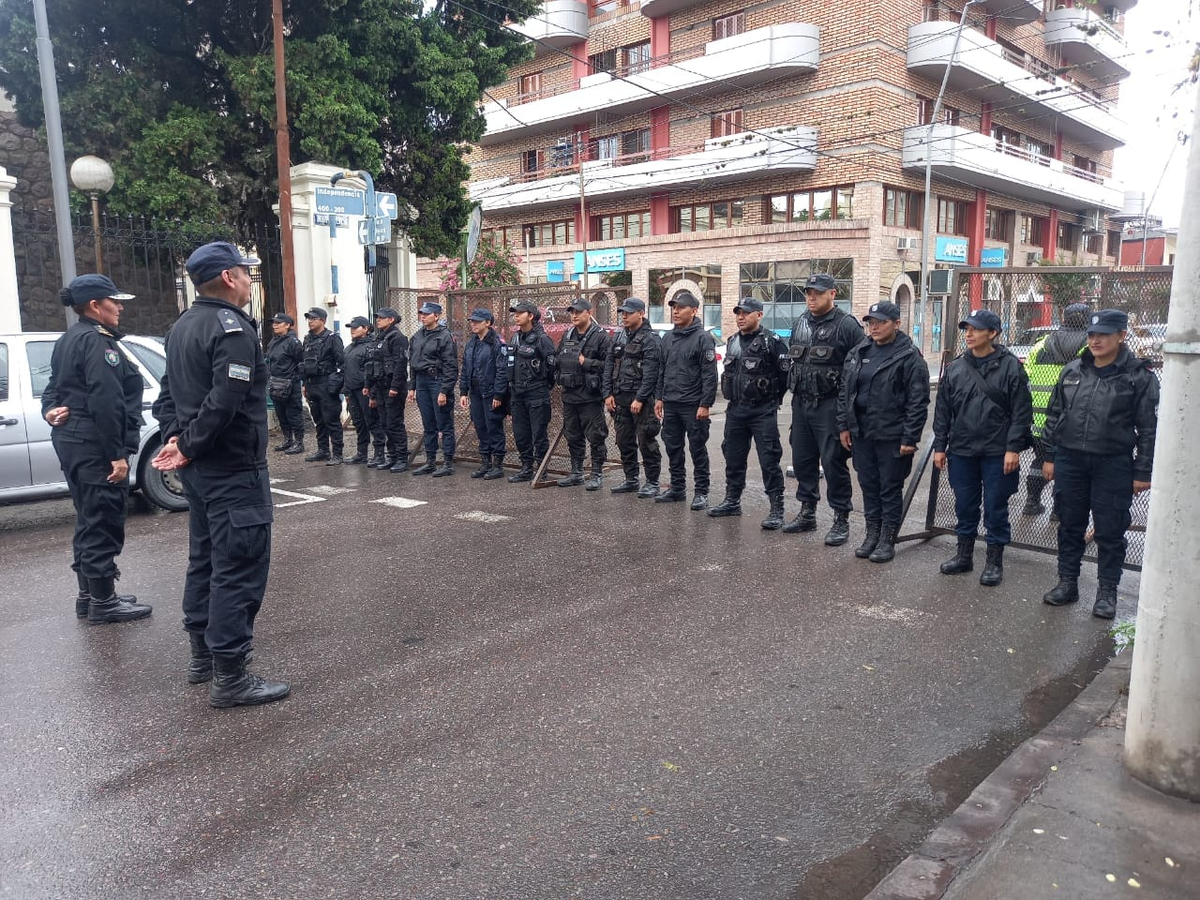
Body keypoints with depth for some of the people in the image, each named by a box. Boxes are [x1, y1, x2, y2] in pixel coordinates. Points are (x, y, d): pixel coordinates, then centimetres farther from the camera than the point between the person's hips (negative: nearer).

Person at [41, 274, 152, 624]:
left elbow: (54, 386, 20)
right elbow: (105, 402, -23)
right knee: (103, 522, -2)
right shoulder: (98, 342, -17)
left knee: (89, 520, 18)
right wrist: (117, 454, -22)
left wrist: (50, 410, 1)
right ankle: (103, 601, 6)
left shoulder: (68, 340, 16)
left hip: (71, 439, 11)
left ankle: (88, 595, 27)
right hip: (95, 444, -11)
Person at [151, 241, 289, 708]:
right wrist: (188, 448, -15)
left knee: (206, 559, 18)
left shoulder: (183, 326, 14)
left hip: (200, 469, 10)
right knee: (239, 568, -6)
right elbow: (224, 403, -26)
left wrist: (175, 438, 4)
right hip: (233, 471, -10)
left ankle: (203, 655, 30)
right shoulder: (232, 329, -18)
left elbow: (168, 393, 15)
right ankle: (230, 678, -1)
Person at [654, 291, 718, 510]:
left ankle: (701, 492, 9)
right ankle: (677, 488, 24)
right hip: (670, 405, 7)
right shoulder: (668, 338, 13)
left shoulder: (702, 338, -8)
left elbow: (710, 374, -13)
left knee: (698, 449, 1)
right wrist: (659, 397, 13)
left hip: (693, 406, -7)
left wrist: (705, 404, -17)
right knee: (673, 447, 12)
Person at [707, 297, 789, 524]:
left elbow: (787, 373, -11)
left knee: (769, 460, -6)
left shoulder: (772, 341, -10)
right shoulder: (732, 342, 13)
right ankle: (732, 501, 28)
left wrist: (772, 397, -3)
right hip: (735, 410, 7)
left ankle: (777, 509, -1)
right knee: (733, 457, 14)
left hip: (763, 412, -7)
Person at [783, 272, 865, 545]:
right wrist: (795, 392, 16)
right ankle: (807, 512, 27)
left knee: (833, 462, -4)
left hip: (830, 406, -7)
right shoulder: (799, 324, 13)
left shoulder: (846, 325, -9)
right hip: (801, 404, 7)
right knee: (802, 460, 13)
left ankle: (841, 520, 7)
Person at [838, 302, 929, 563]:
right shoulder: (858, 353, 10)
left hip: (892, 437, -6)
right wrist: (844, 426, 8)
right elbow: (845, 392, 14)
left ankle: (887, 540, 14)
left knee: (890, 488, 4)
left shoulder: (909, 357, -9)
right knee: (868, 486, 13)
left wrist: (910, 438, -15)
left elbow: (918, 402, -13)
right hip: (861, 434, 6)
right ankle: (872, 533, 26)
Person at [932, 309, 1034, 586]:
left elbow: (1022, 411, -7)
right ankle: (964, 554, 28)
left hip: (997, 453, -4)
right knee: (965, 506, 13)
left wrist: (1014, 448, -12)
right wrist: (940, 446, 7)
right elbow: (942, 410, 10)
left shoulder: (1010, 366, -6)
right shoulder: (955, 368, 6)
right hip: (961, 451, 4)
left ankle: (995, 560, 18)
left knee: (995, 508, 5)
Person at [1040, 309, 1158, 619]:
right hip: (1069, 460, 4)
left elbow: (1148, 428, -4)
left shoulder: (1139, 376, -5)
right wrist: (1049, 456, 9)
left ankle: (1107, 591, 18)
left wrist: (1142, 472, -6)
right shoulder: (1072, 370, 7)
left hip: (1113, 465, -3)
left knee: (1110, 531, 4)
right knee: (1069, 525, 12)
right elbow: (1054, 415, 12)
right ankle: (1067, 582, 25)